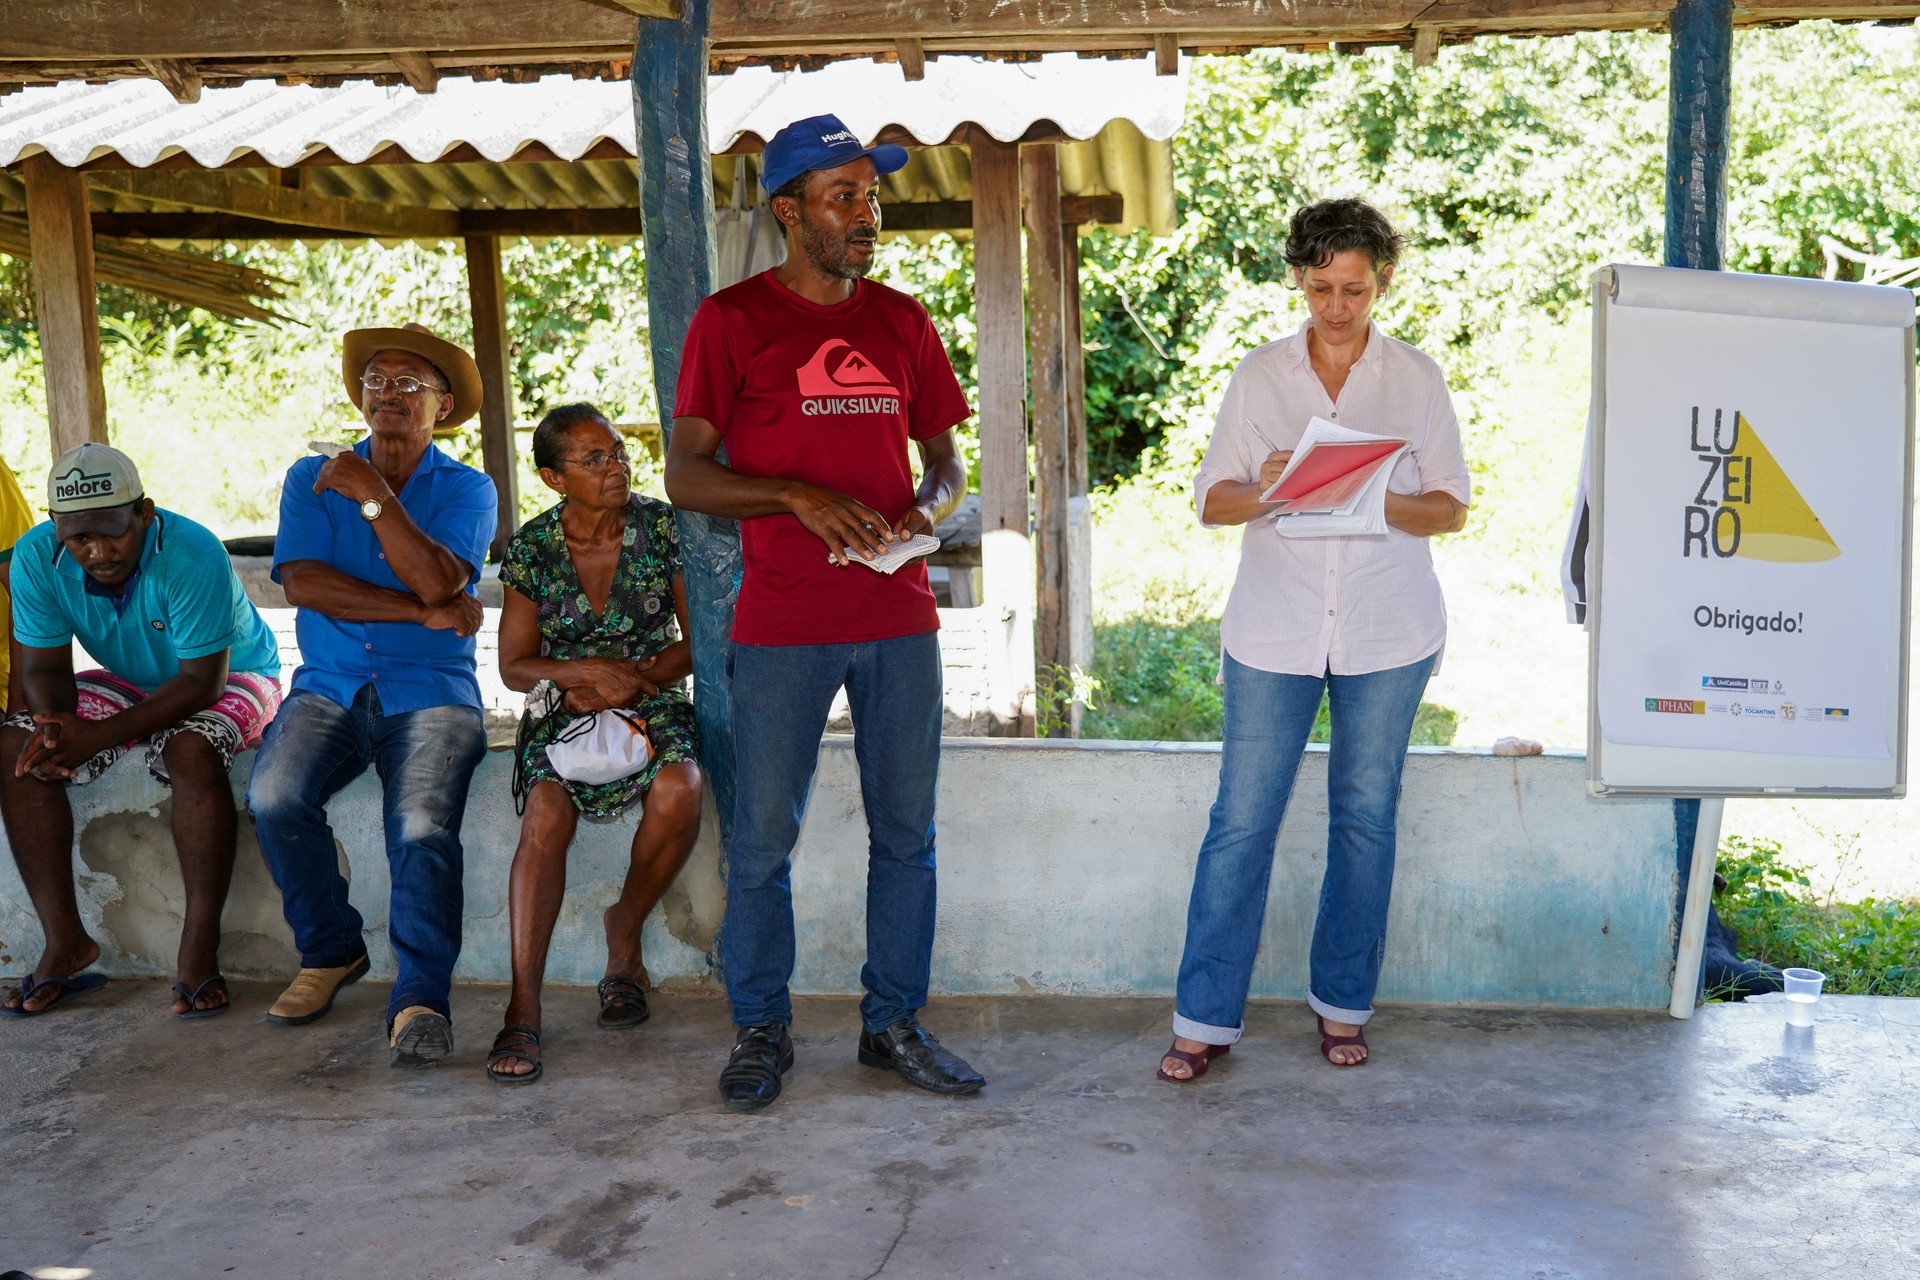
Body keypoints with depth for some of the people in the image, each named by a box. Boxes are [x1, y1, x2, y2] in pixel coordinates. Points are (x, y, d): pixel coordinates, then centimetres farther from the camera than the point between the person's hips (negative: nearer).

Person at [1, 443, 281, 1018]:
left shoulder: (192, 554, -31)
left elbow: (201, 681, -29)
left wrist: (97, 736, -36)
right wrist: (55, 726, -33)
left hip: (230, 676, -5)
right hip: (129, 683, 5)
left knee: (192, 751, -37)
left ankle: (199, 951, -27)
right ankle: (64, 941, -10)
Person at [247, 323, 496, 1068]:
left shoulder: (466, 490, 5)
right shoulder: (311, 479, 10)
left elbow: (435, 582, -14)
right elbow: (303, 582, -7)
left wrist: (372, 495, -16)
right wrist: (422, 613, -12)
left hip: (429, 692, -2)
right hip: (329, 687, 2)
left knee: (422, 826, -29)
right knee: (275, 797, -24)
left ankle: (420, 998, -21)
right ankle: (330, 952, -1)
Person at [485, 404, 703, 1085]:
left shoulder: (662, 527, -1)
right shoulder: (533, 546, 1)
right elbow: (515, 664, 5)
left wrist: (631, 679, -14)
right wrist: (587, 672, -14)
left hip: (655, 702, 0)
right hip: (565, 709, 0)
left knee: (677, 792, -34)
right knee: (547, 812, -31)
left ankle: (623, 928, -6)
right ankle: (523, 1006, -29)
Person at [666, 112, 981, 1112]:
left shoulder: (902, 321, 12)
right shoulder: (732, 319, -1)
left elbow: (946, 463, 17)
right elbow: (685, 476, -5)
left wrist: (928, 510, -5)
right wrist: (799, 497, -18)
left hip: (899, 617, 4)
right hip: (783, 625, -4)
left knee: (906, 831, 8)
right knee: (763, 839, 3)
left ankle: (894, 1023, 22)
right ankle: (761, 1030, 19)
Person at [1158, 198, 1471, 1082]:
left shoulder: (1417, 379, 4)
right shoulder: (1260, 374, 5)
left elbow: (1452, 508, 4)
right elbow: (1210, 501, 4)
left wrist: (1385, 505, -16)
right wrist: (1264, 492, -17)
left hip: (1387, 632, 1)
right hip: (1275, 628, 0)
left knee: (1365, 816, 8)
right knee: (1242, 818, -2)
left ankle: (1343, 1004, 23)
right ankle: (1205, 1018, 6)